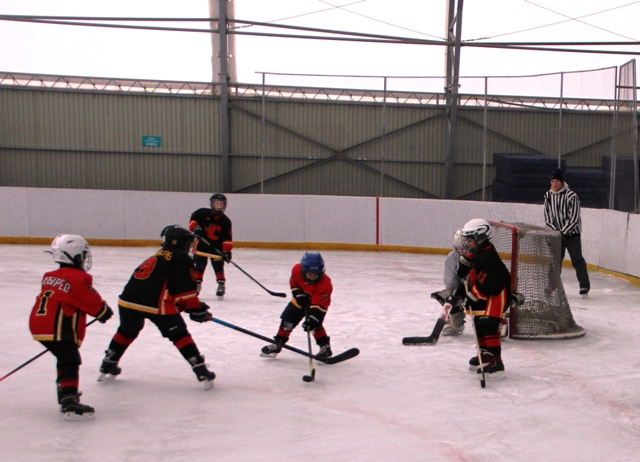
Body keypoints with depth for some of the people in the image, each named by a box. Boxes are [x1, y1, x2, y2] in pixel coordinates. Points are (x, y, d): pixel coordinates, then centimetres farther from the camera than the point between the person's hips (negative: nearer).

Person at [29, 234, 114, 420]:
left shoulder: (49, 276, 16)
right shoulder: (79, 278, -10)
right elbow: (92, 301, -6)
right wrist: (104, 311, 13)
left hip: (39, 325, 9)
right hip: (59, 329, -9)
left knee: (66, 359, 23)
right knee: (70, 362, -12)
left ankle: (65, 395, 34)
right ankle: (69, 402, -22)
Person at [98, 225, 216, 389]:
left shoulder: (158, 256, 30)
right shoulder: (183, 259, 5)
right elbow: (186, 291, -4)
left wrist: (180, 305, 31)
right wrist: (198, 310, 6)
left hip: (129, 299, 7)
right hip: (157, 303, -6)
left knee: (127, 332, 30)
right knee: (179, 335, 6)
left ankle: (107, 367, 37)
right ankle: (202, 372, 4)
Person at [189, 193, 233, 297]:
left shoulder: (225, 221, -7)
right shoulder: (203, 213, -7)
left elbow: (227, 238, -10)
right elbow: (193, 218, 5)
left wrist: (227, 250, -18)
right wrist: (195, 227, -15)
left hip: (217, 247, -1)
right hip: (202, 244, 1)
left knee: (218, 265, -4)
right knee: (198, 265, 6)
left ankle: (221, 284, 8)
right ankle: (196, 284, 19)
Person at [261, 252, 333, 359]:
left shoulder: (325, 285, -37)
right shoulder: (297, 270, -27)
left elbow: (318, 305, -38)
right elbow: (293, 283, -5)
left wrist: (311, 319, -45)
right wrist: (299, 294, -17)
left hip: (319, 301, -5)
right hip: (302, 298, 5)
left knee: (314, 324, -22)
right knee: (288, 318, 2)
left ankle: (325, 347, -4)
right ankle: (277, 343, 19)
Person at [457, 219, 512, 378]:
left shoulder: (488, 256, -26)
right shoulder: (476, 252, 4)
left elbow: (484, 285, -29)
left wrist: (471, 298, -23)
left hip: (497, 293, -11)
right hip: (484, 293, 11)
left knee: (488, 324, -19)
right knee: (479, 323, 15)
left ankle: (496, 362, -19)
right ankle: (485, 354, 30)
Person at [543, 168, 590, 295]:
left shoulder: (571, 195, -15)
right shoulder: (548, 195, 2)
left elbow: (574, 218, -17)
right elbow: (547, 217, 4)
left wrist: (563, 232, -19)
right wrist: (555, 231, -7)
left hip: (572, 232, -4)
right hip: (556, 233, 5)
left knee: (577, 259, -6)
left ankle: (584, 285, 1)